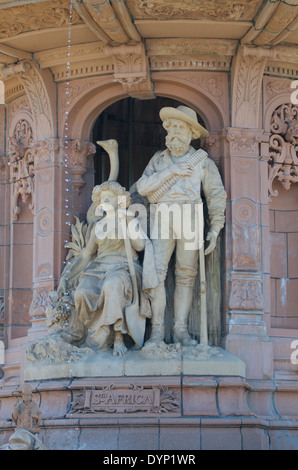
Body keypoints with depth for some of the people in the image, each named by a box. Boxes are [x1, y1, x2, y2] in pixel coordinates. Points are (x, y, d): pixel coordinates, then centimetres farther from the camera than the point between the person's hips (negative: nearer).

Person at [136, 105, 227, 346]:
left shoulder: (203, 161, 8)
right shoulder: (159, 159, 15)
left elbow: (217, 195, 6)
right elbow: (142, 186, 3)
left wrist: (216, 228, -2)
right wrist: (171, 171, -7)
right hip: (163, 218, 1)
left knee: (186, 274, -1)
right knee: (156, 271, -10)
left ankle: (181, 329, 2)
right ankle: (158, 329, -6)